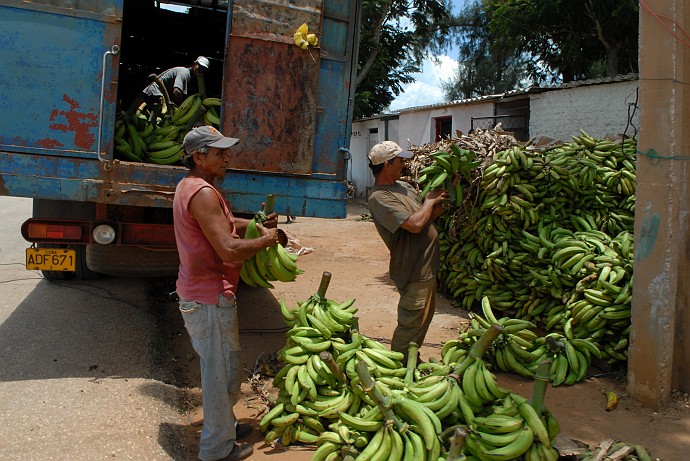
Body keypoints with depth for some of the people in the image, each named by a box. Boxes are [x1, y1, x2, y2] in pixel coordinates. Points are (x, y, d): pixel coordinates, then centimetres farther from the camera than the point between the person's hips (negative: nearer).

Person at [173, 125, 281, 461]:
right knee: (221, 370, 3)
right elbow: (230, 251, -28)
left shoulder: (189, 185, 12)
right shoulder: (203, 193, -22)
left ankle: (223, 424, 41)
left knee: (217, 367, 24)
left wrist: (256, 223, 7)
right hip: (209, 298, -11)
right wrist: (265, 240, -12)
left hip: (197, 292, 11)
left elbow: (222, 223, 23)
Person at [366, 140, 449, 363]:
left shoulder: (404, 186, 10)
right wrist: (430, 201, -12)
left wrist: (441, 200, 1)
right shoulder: (378, 198, -20)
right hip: (413, 271, -10)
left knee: (423, 319, 23)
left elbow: (430, 216, 17)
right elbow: (415, 224, -29)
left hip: (426, 267, 10)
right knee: (411, 324, 1)